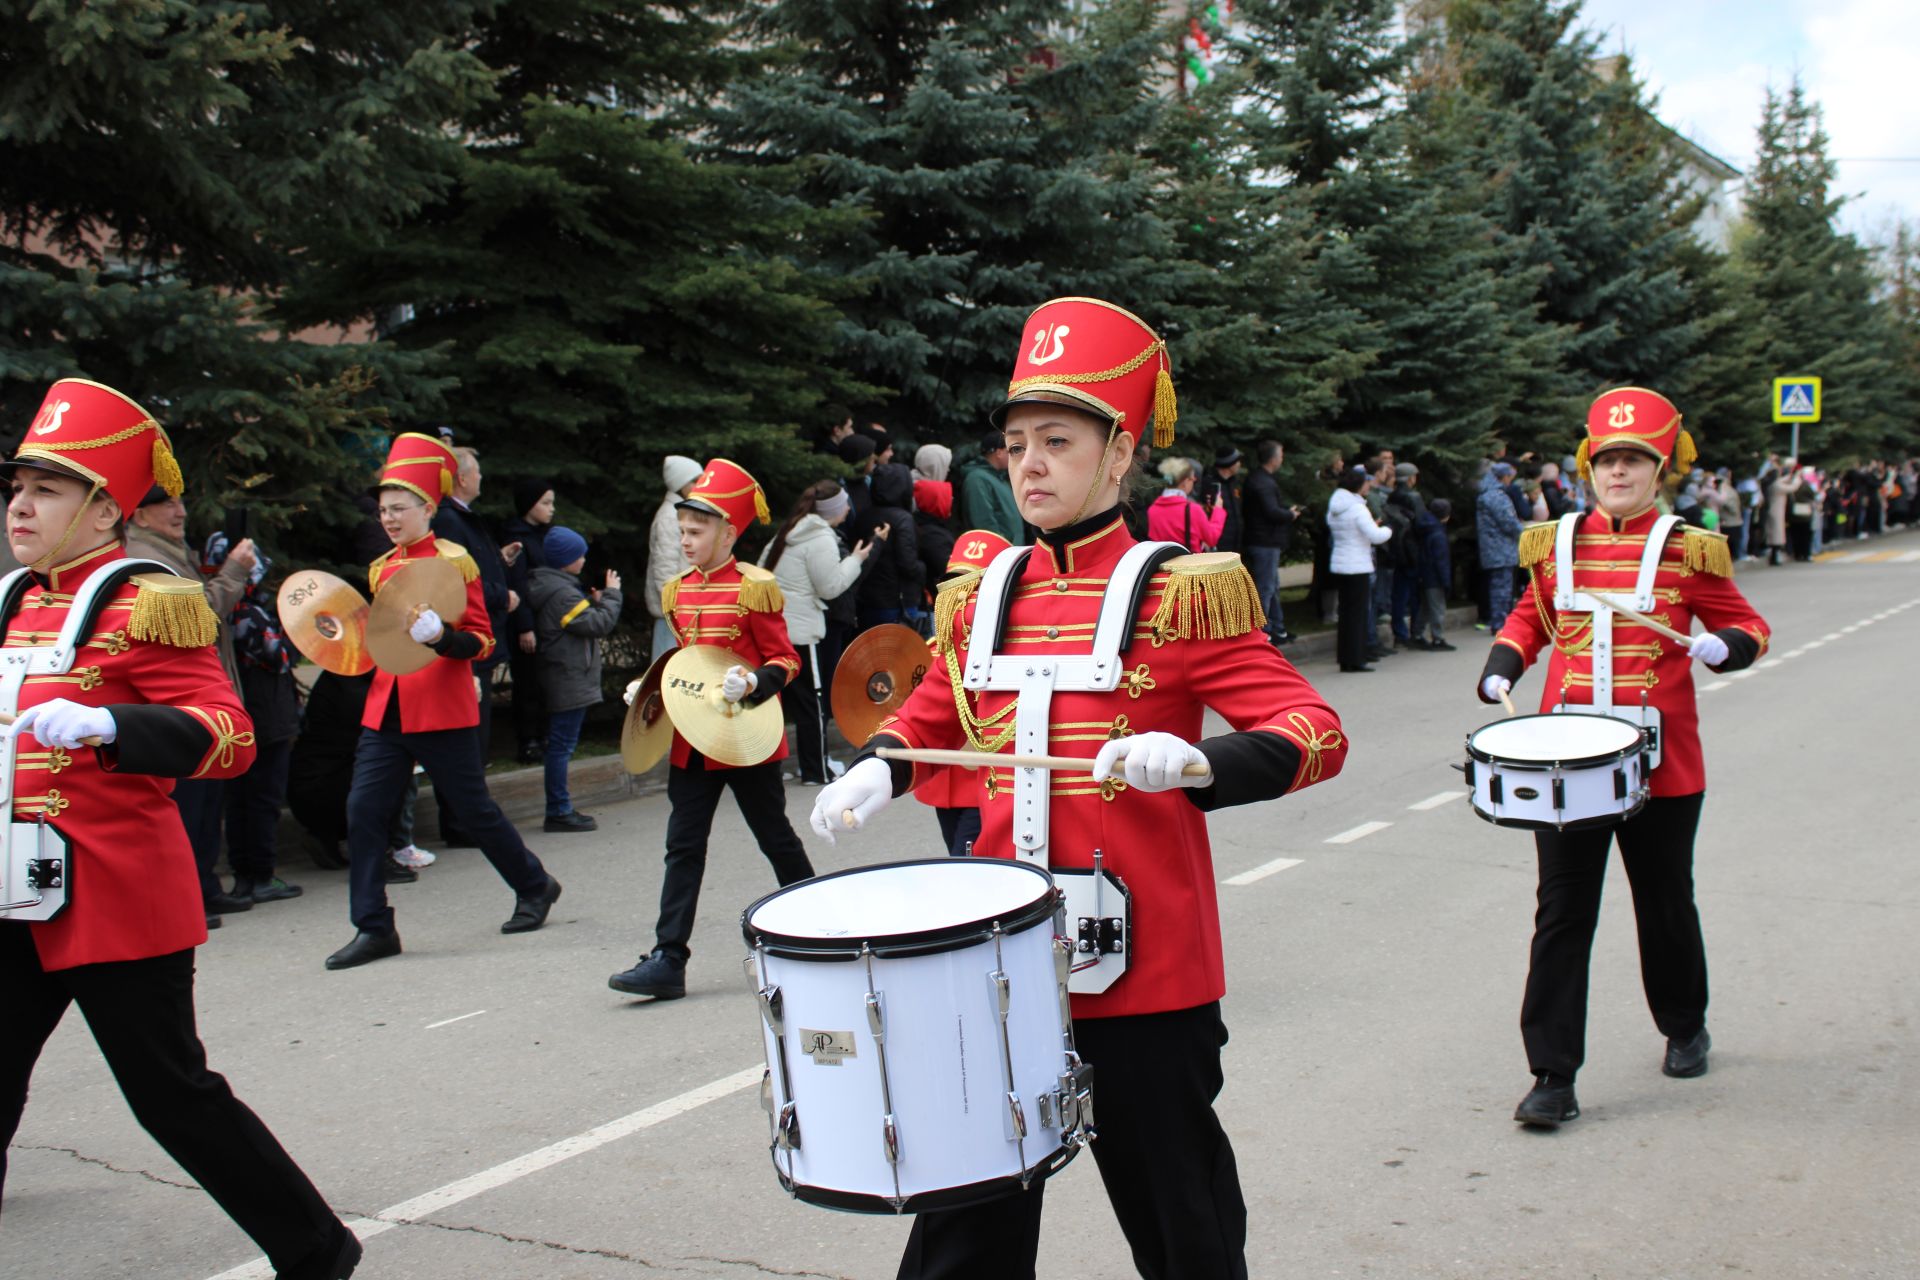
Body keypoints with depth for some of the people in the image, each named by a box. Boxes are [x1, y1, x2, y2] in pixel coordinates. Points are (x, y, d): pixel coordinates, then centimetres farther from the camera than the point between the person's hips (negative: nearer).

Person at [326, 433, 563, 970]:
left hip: (442, 710, -6)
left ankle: (535, 887, 27)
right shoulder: (381, 569, 12)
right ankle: (373, 929, 3)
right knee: (363, 810, -4)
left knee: (472, 810, 5)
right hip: (386, 710, 6)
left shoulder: (455, 562, -6)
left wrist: (443, 637, -25)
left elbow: (481, 641, -7)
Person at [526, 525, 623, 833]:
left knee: (561, 745, 12)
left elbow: (585, 621, 16)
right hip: (569, 679, -11)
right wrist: (611, 595, -5)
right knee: (562, 744, -7)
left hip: (564, 679, 11)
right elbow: (599, 625, -18)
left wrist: (596, 600, 4)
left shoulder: (561, 587, 15)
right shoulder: (562, 592, -17)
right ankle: (558, 812, -4)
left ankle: (561, 808, 17)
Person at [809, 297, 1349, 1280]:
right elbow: (930, 716, 23)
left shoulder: (1179, 594, -7)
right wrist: (879, 770, 1)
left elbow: (1317, 734, -11)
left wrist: (1195, 761, -30)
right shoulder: (983, 596, 8)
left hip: (1143, 966, -4)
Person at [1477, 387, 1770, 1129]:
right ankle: (1553, 1076, 4)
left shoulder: (1688, 549, -2)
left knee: (1665, 903, 15)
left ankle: (1685, 1027, 41)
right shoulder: (1554, 544, 4)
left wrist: (1722, 645, -17)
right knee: (1562, 914, -1)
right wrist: (1500, 669, 0)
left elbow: (1747, 627, 4)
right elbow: (1531, 619, 18)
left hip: (1658, 762, -1)